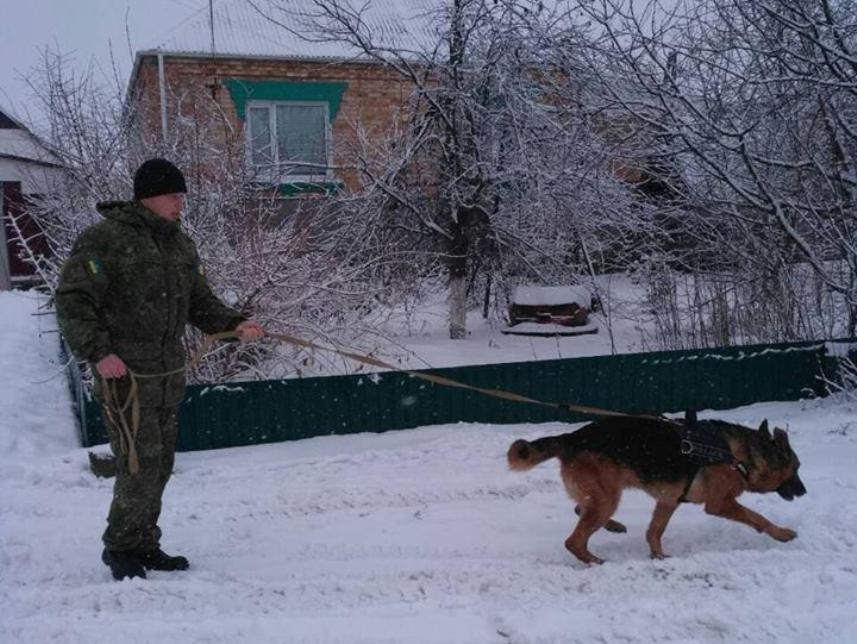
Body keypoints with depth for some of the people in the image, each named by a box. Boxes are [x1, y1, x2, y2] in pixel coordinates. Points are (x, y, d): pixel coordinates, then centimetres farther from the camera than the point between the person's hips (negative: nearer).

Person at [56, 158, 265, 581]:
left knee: (161, 463, 13)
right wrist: (97, 351, -22)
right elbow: (72, 300, -12)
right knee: (140, 464, -7)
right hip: (124, 373, -8)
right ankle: (119, 548, 15)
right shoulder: (104, 240, -11)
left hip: (169, 372, 8)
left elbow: (199, 301, 18)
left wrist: (234, 324, 1)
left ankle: (145, 546, 28)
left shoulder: (180, 244, 13)